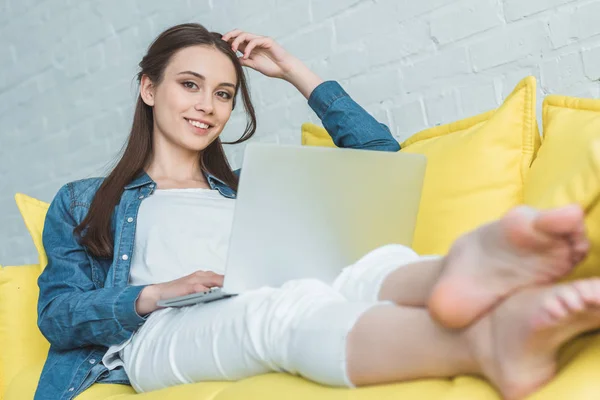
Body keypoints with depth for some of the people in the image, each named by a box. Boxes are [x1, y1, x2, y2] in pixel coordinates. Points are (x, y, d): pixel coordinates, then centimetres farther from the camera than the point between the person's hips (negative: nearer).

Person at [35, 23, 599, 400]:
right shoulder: (82, 202, 26)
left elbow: (377, 151, 29)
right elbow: (57, 314, 11)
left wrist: (292, 70, 27)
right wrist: (157, 294, -9)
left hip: (256, 334, 4)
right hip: (154, 340, -3)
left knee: (378, 267, -31)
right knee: (286, 303, -39)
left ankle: (475, 268, -67)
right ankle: (487, 342, -66)